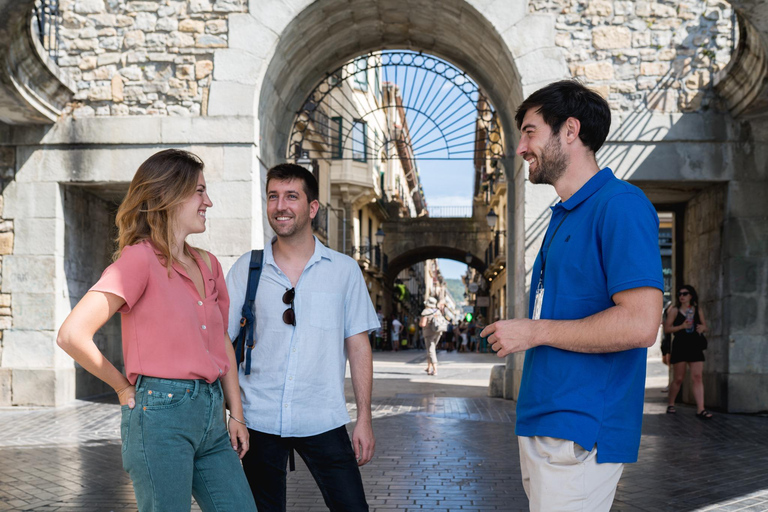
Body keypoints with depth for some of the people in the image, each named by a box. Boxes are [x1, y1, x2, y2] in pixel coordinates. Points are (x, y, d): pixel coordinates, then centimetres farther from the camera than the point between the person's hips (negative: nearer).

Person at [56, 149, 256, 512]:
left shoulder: (208, 265, 13)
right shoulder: (140, 257, -9)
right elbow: (72, 335, -18)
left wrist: (237, 414, 14)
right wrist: (125, 389, -7)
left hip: (210, 415, 7)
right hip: (161, 414, -7)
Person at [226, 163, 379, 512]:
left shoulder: (344, 270, 4)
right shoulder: (246, 268, 4)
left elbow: (358, 345, 6)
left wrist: (364, 418, 2)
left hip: (323, 421, 0)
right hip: (258, 421, 1)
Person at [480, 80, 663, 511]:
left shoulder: (621, 205, -13)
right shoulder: (563, 216, 17)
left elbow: (640, 323, -22)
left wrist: (534, 331, -14)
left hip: (581, 434, -9)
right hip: (541, 423, 9)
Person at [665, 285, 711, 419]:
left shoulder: (698, 310, 10)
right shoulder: (675, 310, 1)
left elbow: (705, 326, 17)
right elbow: (667, 328, -4)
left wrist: (702, 328, -6)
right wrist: (681, 326, -17)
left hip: (695, 346, 2)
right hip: (680, 346, -2)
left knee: (697, 377, -7)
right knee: (678, 378, 4)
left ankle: (700, 409, -11)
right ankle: (670, 405, 22)